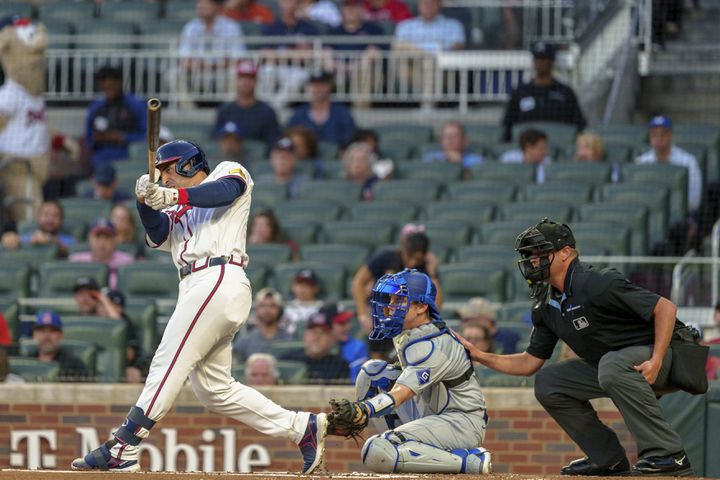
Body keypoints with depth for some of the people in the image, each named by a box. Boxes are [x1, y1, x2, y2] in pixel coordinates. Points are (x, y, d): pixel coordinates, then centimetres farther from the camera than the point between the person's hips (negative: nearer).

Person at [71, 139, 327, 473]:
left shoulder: (229, 171, 11)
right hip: (195, 290, 9)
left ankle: (123, 449, -19)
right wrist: (145, 201, -10)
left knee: (167, 365, -14)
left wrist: (172, 196, -27)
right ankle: (302, 427, 10)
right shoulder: (175, 212, 29)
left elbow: (224, 190, -13)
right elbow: (157, 235, 8)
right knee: (214, 389, 6)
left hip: (220, 280, -9)